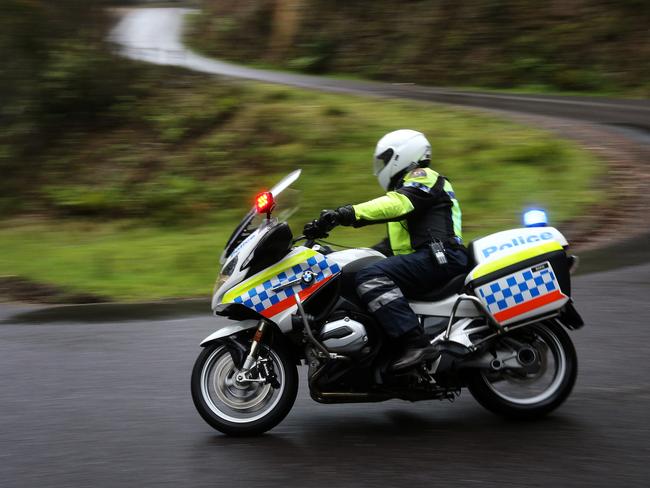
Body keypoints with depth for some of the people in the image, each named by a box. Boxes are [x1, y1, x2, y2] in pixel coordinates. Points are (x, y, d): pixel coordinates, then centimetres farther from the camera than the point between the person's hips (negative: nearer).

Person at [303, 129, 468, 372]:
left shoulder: (423, 178, 3)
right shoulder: (406, 188, 34)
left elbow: (398, 203, -20)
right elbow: (394, 244, 35)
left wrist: (351, 213, -30)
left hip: (440, 256, -11)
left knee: (371, 278, -27)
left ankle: (416, 344, -39)